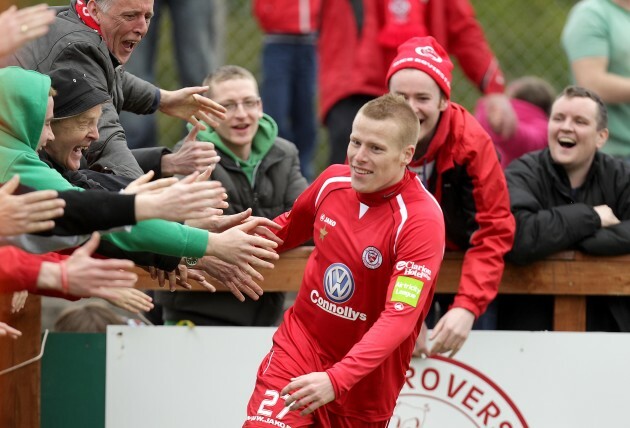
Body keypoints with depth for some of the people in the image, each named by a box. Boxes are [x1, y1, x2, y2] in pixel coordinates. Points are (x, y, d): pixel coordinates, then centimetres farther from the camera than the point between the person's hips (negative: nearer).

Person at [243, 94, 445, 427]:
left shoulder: (421, 220, -20)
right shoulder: (333, 181, -3)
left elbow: (399, 318, -29)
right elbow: (289, 228, 20)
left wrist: (337, 380, -40)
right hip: (298, 346, 3)